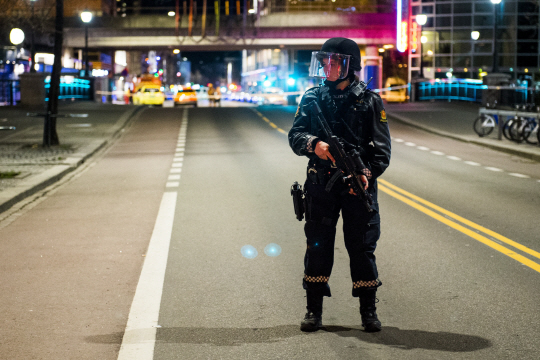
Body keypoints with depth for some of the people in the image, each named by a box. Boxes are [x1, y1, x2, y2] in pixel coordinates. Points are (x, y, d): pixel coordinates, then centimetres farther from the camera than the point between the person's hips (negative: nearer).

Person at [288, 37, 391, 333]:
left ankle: (368, 311, 14)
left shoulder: (369, 101, 1)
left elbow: (382, 147, -1)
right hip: (320, 184, 2)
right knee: (318, 246, 6)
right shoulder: (312, 98, 8)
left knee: (362, 247, 2)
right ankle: (314, 310, 16)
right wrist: (314, 144, -19)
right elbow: (295, 135, 2)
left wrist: (368, 173, -18)